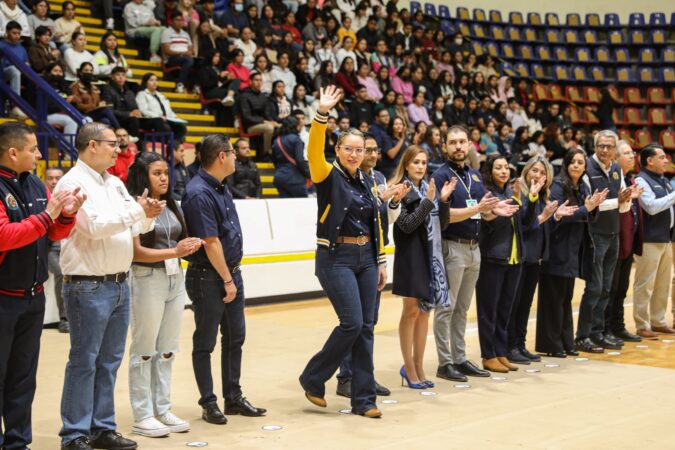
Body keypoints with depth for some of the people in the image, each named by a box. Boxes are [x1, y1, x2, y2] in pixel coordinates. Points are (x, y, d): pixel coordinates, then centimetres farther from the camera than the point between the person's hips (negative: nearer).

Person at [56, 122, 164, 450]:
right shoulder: (73, 183, -11)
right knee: (84, 362, -1)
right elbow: (94, 226, -22)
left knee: (109, 361, 13)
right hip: (88, 287, -8)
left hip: (119, 284, 8)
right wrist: (138, 211, -17)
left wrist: (148, 215, -8)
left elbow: (136, 225, 14)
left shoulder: (115, 184, 14)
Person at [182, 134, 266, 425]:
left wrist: (233, 275, 15)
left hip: (232, 271, 9)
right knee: (205, 342, 3)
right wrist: (226, 280, -15)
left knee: (235, 338, 13)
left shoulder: (220, 187, 9)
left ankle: (234, 398, 23)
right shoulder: (198, 193, -20)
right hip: (208, 277, -9)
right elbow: (211, 242, -20)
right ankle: (208, 403, 12)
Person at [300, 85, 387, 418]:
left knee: (365, 327, 4)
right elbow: (313, 152, -24)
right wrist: (321, 115, -36)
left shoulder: (367, 182, 13)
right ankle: (313, 379, 7)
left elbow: (375, 225, 15)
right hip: (336, 258, -6)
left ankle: (363, 399, 11)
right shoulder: (328, 176, -4)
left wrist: (381, 262, 12)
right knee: (352, 323, -13)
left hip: (366, 258, 6)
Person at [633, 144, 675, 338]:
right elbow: (652, 207, -21)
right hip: (650, 240, -8)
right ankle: (642, 326, 2)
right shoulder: (641, 180, -10)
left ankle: (658, 321, 22)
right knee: (645, 284, -3)